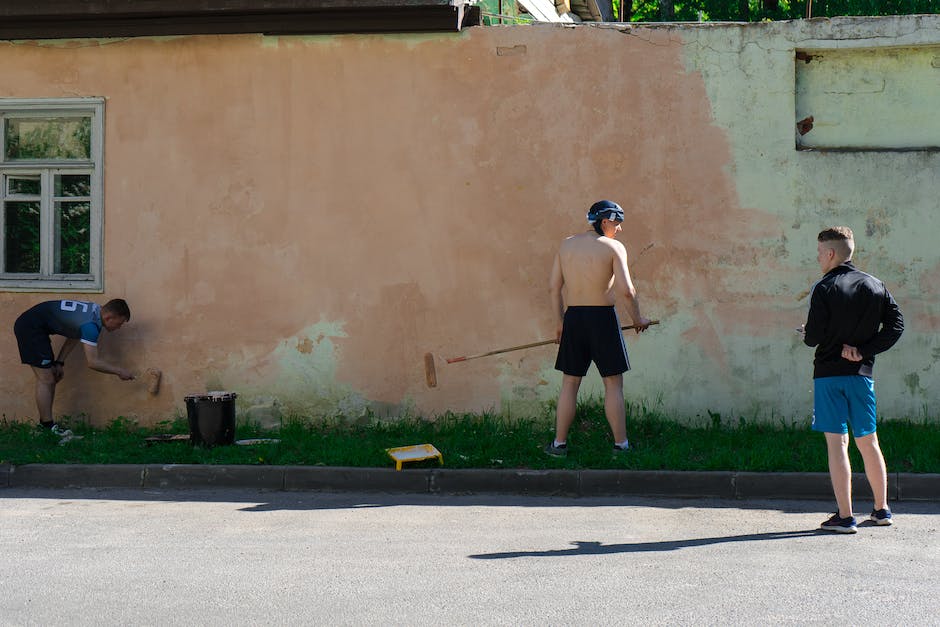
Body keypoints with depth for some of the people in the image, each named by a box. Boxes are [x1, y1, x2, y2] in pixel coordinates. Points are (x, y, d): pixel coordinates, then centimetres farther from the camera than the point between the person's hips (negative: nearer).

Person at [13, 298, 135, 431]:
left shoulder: (95, 311, 4)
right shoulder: (90, 324, -25)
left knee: (52, 378, 13)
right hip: (30, 327, -10)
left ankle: (46, 425, 18)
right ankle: (48, 429, -5)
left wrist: (59, 363, 10)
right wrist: (119, 371, -15)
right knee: (46, 380, -9)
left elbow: (73, 337, 15)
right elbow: (92, 362, -25)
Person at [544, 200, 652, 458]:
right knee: (613, 384, 5)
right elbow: (626, 289, -13)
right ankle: (621, 444, 7)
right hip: (603, 318, -4)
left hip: (573, 318, 4)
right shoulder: (614, 247, -6)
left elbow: (554, 286, 8)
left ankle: (559, 443, 14)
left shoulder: (567, 245, 8)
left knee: (569, 383, 12)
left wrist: (560, 323, 16)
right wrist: (638, 318, 1)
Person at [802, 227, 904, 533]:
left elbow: (813, 337, -13)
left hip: (828, 374, -5)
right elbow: (896, 324, 2)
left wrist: (806, 335, 10)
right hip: (861, 373, 5)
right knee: (868, 442, 15)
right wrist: (864, 351, -1)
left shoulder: (824, 288, -9)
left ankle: (845, 516, -7)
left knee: (837, 443, -4)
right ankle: (882, 510, 23)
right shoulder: (875, 286, 7)